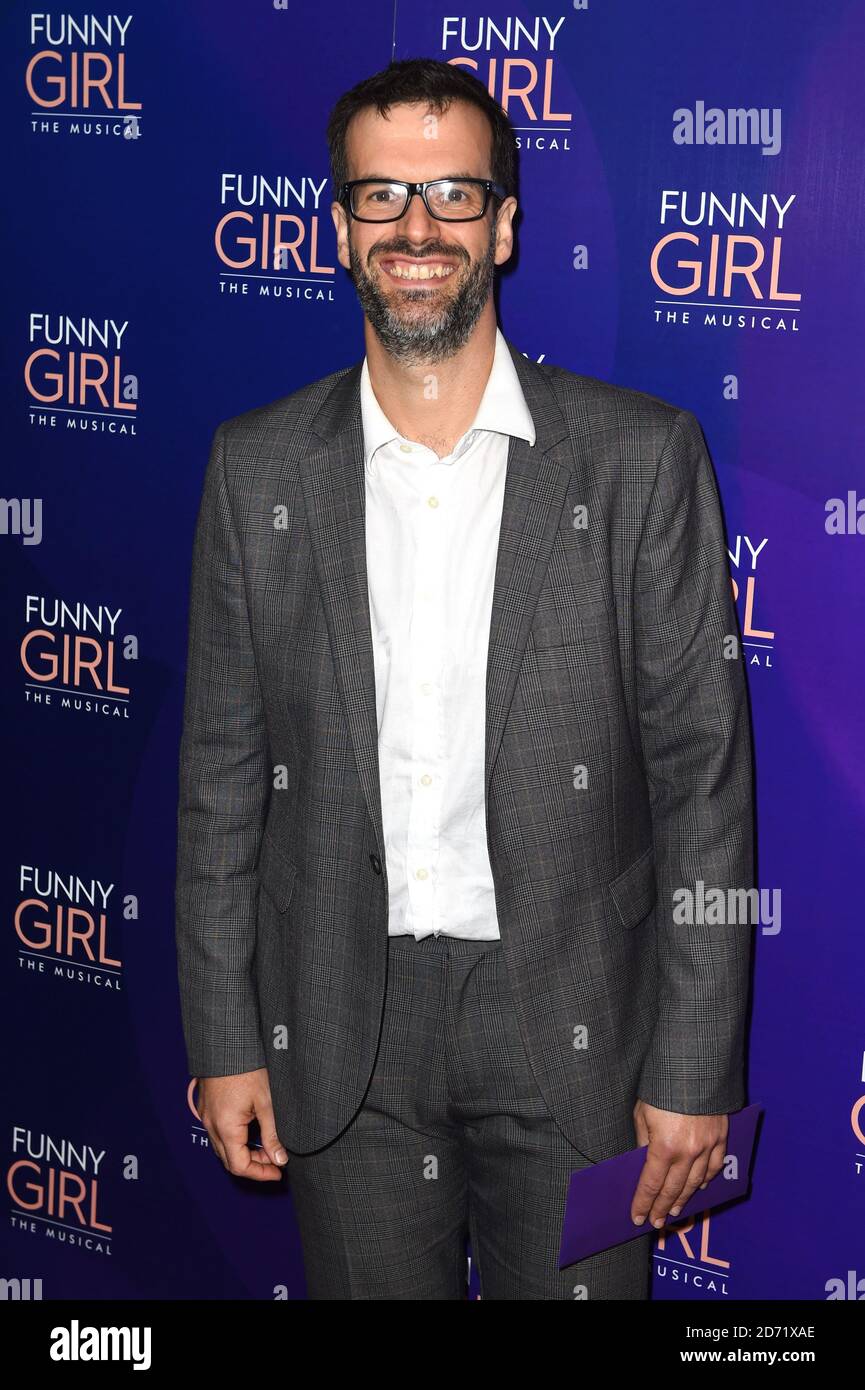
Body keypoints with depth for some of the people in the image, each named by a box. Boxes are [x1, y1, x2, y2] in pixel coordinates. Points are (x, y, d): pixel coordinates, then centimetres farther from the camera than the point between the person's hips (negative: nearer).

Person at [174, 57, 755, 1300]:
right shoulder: (260, 466, 1)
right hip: (342, 1035, 2)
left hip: (572, 1023, -1)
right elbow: (224, 774, 4)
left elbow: (704, 774, -5)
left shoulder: (642, 456, -6)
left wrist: (694, 1066, -7)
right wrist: (224, 1040, 2)